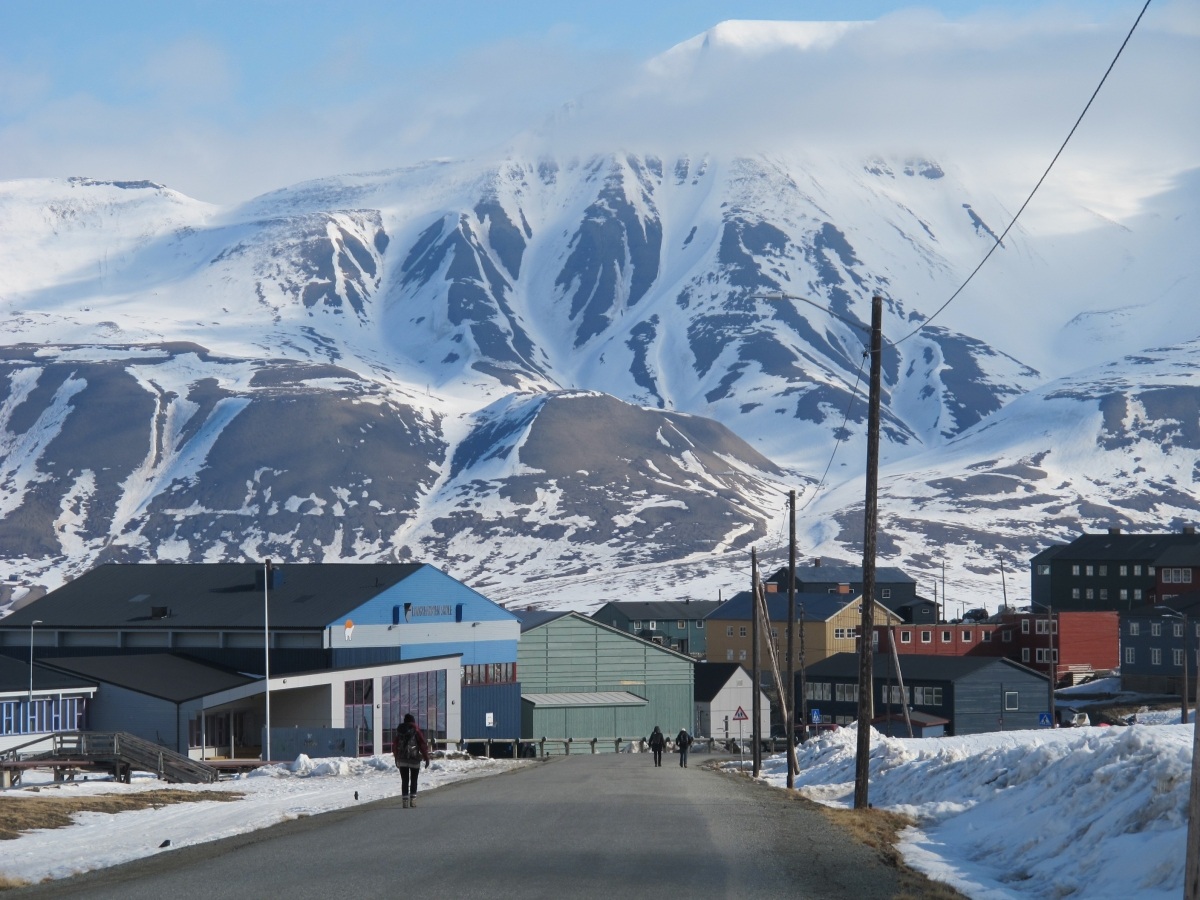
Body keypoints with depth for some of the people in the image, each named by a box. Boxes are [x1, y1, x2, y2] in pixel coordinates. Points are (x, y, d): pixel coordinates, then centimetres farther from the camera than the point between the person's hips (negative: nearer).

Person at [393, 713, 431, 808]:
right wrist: (426, 758, 0)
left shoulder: (399, 731, 6)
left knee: (404, 781, 4)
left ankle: (405, 800, -3)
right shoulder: (416, 730, -5)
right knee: (413, 780, 9)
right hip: (414, 760, -2)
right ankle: (413, 800, 4)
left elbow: (395, 745, 13)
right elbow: (423, 745, -7)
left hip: (402, 760, 2)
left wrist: (396, 759, 22)